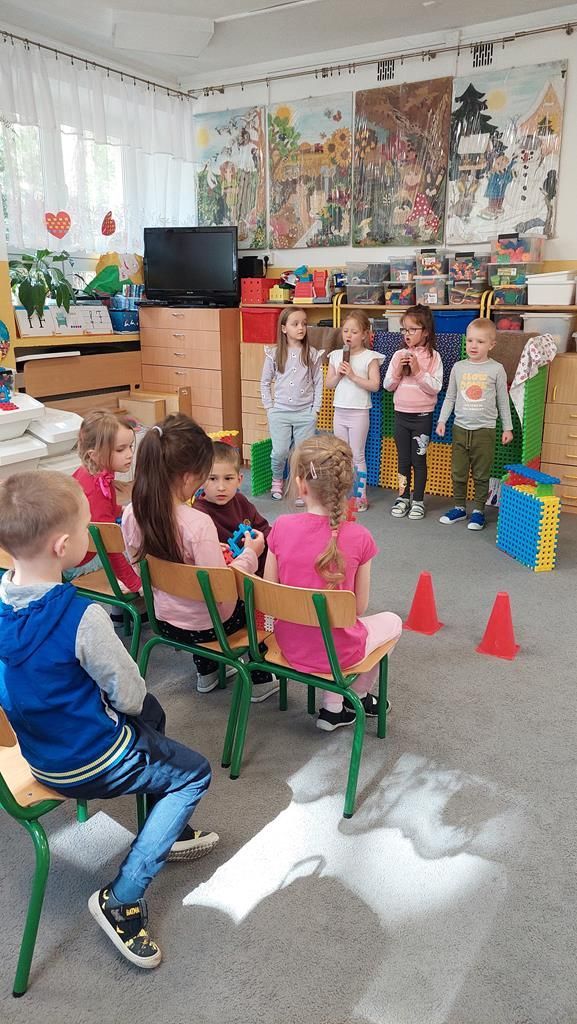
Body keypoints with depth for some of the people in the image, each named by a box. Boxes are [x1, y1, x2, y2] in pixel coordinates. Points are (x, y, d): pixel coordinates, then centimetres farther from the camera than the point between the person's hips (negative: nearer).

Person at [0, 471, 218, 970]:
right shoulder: (82, 617, -33)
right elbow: (130, 694, -21)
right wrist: (125, 697, 2)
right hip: (89, 766, -7)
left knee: (152, 713, 27)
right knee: (194, 773, 14)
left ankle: (169, 833, 37)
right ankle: (122, 900, 8)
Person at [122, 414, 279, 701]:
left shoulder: (131, 515, -14)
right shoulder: (198, 523, -33)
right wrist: (249, 554, -15)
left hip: (164, 619, 5)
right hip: (205, 626, -5)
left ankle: (206, 672, 48)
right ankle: (261, 680, 33)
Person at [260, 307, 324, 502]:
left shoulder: (313, 354, -1)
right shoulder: (274, 353, -1)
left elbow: (318, 383, 3)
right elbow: (265, 382, 7)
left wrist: (315, 409, -2)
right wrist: (269, 407, 1)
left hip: (305, 413, 0)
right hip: (280, 412, 0)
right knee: (280, 452, 0)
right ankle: (277, 481, 28)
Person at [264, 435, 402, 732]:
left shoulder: (282, 527, -16)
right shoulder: (359, 538, -19)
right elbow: (359, 608, -9)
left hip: (290, 645, 3)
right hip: (338, 651, -2)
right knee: (392, 621, 28)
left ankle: (332, 706, 29)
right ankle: (358, 695, 43)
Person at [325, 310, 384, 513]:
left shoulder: (369, 357, -7)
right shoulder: (336, 355, 6)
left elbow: (374, 385, -15)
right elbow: (329, 384, 8)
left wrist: (353, 375, -19)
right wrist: (339, 375, -11)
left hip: (359, 412, -5)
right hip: (340, 411, 5)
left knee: (357, 456, 1)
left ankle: (360, 495, 10)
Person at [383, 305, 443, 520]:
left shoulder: (433, 356, -7)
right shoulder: (399, 355, 4)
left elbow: (435, 387, -13)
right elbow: (387, 385, 5)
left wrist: (418, 371, -21)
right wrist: (398, 371, -12)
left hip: (422, 416, -3)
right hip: (401, 414, 3)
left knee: (419, 459, 4)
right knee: (403, 459, 11)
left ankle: (418, 500, 15)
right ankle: (403, 497, 23)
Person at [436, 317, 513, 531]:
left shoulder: (496, 369, -3)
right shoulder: (458, 367, 3)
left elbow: (503, 401, 3)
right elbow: (450, 397, 11)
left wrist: (507, 428, 4)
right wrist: (442, 420, 5)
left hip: (484, 430, -2)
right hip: (460, 428, 3)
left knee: (481, 474, 4)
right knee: (458, 472, 8)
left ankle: (478, 511, 16)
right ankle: (459, 507, 22)